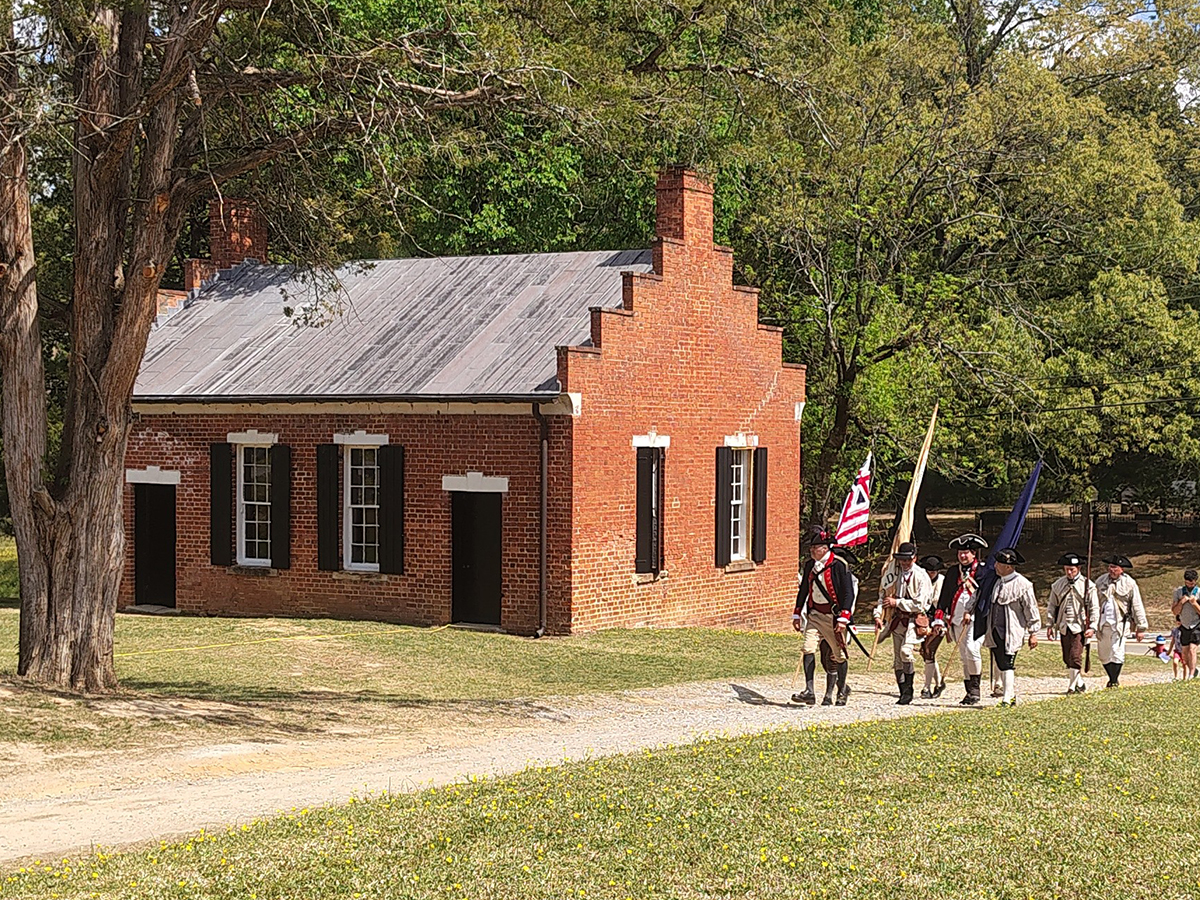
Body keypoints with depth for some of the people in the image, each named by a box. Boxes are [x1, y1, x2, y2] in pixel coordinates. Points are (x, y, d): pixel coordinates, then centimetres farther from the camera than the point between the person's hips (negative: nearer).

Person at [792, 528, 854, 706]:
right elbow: (803, 590, 18)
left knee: (838, 655, 6)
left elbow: (848, 593, -12)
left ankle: (842, 689, 27)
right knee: (809, 649, -12)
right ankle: (809, 692, -14)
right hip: (814, 615, 5)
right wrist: (797, 614, 17)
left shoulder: (839, 565, -11)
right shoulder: (809, 565, 7)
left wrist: (843, 618, -18)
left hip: (833, 616, -5)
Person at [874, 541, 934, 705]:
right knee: (897, 658, 5)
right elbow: (883, 595, 14)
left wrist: (897, 602, -13)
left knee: (905, 650, -24)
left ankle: (908, 691, -14)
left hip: (914, 619, -6)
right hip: (897, 620, 6)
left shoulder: (921, 577, -8)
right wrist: (879, 616, 2)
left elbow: (920, 604, -15)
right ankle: (903, 693, 14)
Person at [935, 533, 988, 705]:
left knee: (972, 649, -23)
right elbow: (944, 597, 16)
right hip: (957, 620, 6)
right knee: (964, 656, 8)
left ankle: (975, 689, -14)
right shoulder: (952, 573, 16)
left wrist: (971, 612, -19)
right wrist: (939, 618, 7)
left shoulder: (983, 572, 0)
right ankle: (970, 692, 14)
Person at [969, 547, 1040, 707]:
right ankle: (1013, 696, 20)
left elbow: (1031, 610, -6)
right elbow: (978, 594, 24)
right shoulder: (994, 579, 8)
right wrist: (969, 611, 21)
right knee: (1000, 665, 10)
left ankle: (1008, 699, -9)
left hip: (1011, 632, -7)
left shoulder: (1022, 584, -10)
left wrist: (1033, 633, -4)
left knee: (1007, 665, -11)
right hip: (994, 631, 7)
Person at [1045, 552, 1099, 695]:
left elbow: (1094, 608, 0)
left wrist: (1092, 627, -8)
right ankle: (1080, 683, 24)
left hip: (1079, 627, -4)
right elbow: (1051, 606, 16)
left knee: (1075, 657, -13)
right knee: (1067, 659, 8)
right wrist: (1050, 625, 8)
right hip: (1064, 627, 4)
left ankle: (1072, 686, -3)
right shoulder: (1058, 585, 9)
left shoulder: (1087, 585, -2)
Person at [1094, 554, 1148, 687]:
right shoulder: (1101, 581, 9)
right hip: (1103, 624, 4)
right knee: (1103, 655, 8)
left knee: (1117, 653, -13)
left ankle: (1114, 681, -4)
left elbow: (1137, 606, 2)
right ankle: (1112, 678, 27)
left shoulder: (1129, 583, -1)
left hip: (1120, 623, -4)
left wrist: (1141, 627, 0)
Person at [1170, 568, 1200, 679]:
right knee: (1184, 652, 5)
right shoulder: (1179, 592, 0)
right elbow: (1174, 612, 0)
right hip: (1184, 626, 4)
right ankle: (1186, 676, 18)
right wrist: (1181, 602, -16)